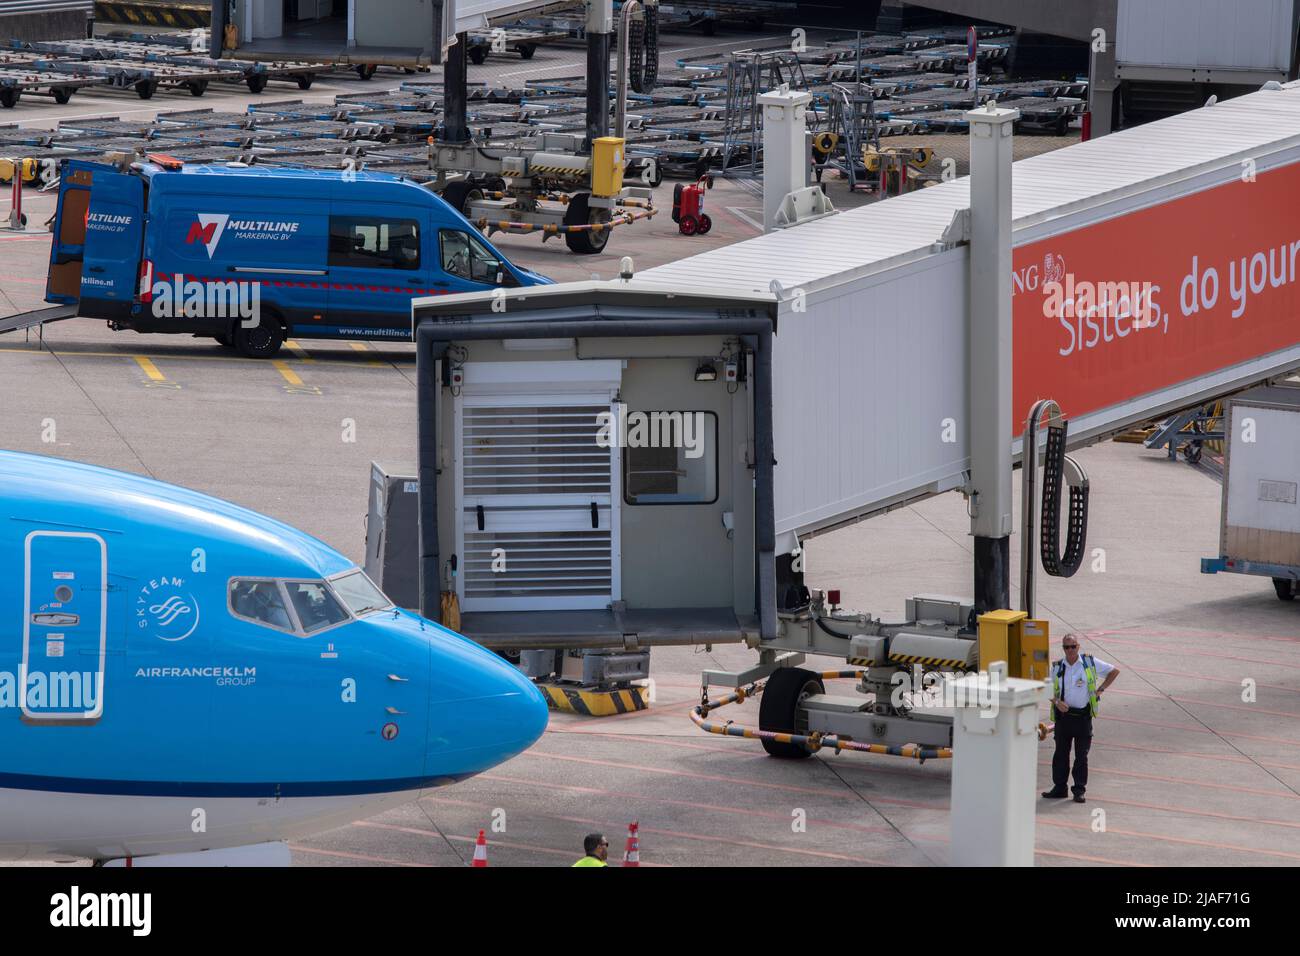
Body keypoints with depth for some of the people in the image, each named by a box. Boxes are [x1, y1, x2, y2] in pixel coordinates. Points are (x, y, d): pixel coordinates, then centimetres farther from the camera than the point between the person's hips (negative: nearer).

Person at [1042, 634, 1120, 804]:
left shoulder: (1090, 662, 0)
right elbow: (1050, 691, 10)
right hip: (1063, 715, 2)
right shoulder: (1058, 667, 6)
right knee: (1061, 753, 5)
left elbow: (1114, 671, 10)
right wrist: (1057, 702, -11)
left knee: (1082, 755, 0)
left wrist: (1100, 690, 4)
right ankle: (1059, 788, 12)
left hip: (1083, 715, -2)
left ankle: (1079, 790, 4)